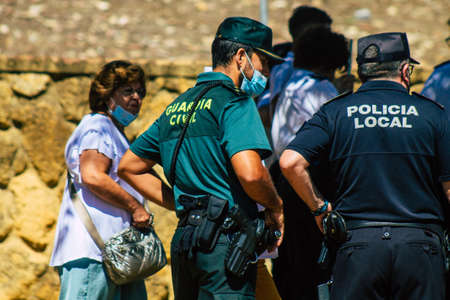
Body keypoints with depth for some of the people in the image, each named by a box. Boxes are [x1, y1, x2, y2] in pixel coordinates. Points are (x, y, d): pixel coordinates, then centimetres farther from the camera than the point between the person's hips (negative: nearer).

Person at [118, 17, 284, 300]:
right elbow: (250, 173, -21)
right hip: (224, 239, -8)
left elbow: (128, 167, 24)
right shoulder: (234, 101, -7)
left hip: (183, 239, 8)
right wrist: (276, 208, -2)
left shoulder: (177, 107, 19)